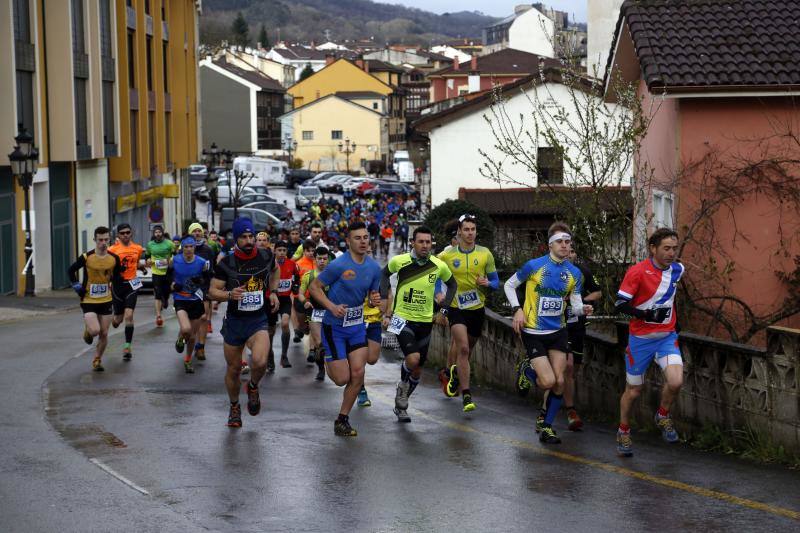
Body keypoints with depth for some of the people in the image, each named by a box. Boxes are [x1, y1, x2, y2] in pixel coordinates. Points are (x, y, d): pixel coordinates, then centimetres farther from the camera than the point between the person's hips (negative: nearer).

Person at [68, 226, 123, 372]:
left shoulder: (114, 259, -5)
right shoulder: (86, 257, -13)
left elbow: (117, 277, 8)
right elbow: (71, 270, 1)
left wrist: (115, 279, -14)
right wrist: (76, 286, -7)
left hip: (106, 301, 3)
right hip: (89, 301, -3)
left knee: (104, 334, 5)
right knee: (95, 330, -18)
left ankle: (97, 360, 24)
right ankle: (87, 330, 19)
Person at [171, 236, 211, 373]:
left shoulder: (202, 263, -7)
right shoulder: (174, 261, -7)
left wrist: (200, 281, -12)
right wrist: (172, 286, -7)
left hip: (196, 301, 2)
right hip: (180, 301, -2)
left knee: (193, 336, 11)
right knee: (186, 329, -26)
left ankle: (188, 361, 36)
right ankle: (180, 340, 11)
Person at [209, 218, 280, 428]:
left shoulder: (266, 256, -3)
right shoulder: (226, 263, -9)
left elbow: (275, 270, 21)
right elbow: (212, 291, -5)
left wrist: (273, 292, 11)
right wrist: (230, 295, -23)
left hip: (258, 320, 0)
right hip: (234, 321, 0)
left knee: (260, 362, -25)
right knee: (233, 369, 10)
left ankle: (253, 387, 10)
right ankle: (234, 408, 35)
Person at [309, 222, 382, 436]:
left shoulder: (374, 267, 1)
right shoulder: (338, 265, -17)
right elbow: (314, 287, -9)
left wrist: (376, 300, -10)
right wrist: (332, 307, -22)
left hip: (357, 325, 5)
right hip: (334, 326, -5)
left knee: (358, 374, -5)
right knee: (342, 379, -4)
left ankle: (342, 419, 11)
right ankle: (327, 364, 34)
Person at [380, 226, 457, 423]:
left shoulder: (439, 266, -7)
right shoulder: (399, 261, -11)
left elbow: (452, 285, 13)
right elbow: (385, 274, 10)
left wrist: (443, 310, 6)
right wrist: (384, 299, 4)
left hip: (425, 322, 3)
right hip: (402, 319, -3)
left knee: (417, 370, 9)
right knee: (413, 358, -25)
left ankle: (401, 405, 32)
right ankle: (403, 387, 6)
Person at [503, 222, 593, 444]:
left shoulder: (574, 273, 1)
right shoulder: (534, 266, -10)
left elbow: (576, 305, 0)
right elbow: (509, 285, 2)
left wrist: (583, 309, -23)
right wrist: (517, 309, -11)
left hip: (557, 332, 4)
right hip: (533, 332, -4)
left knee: (559, 381, -1)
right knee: (548, 381, -13)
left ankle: (546, 426, 17)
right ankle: (526, 369, 21)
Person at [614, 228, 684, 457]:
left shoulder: (676, 270, 1)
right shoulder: (637, 272, -17)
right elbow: (620, 305, -18)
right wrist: (648, 315, -27)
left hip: (667, 336, 4)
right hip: (641, 339, -3)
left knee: (676, 382, -19)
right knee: (633, 390, 8)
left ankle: (663, 416, 12)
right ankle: (623, 433, 32)